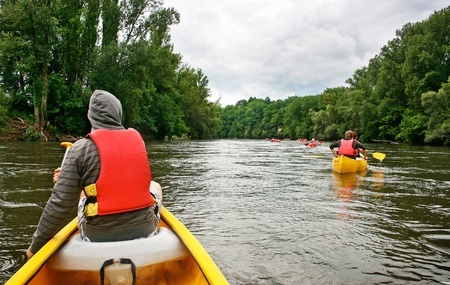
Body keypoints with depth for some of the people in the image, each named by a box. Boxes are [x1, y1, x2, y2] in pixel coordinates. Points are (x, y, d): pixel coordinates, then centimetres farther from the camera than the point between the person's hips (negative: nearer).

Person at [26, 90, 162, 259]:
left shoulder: (81, 148, -11)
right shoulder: (137, 138, 0)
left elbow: (59, 205, -13)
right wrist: (69, 177, 20)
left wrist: (35, 246, 3)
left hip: (99, 237, -1)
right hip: (145, 230, 2)